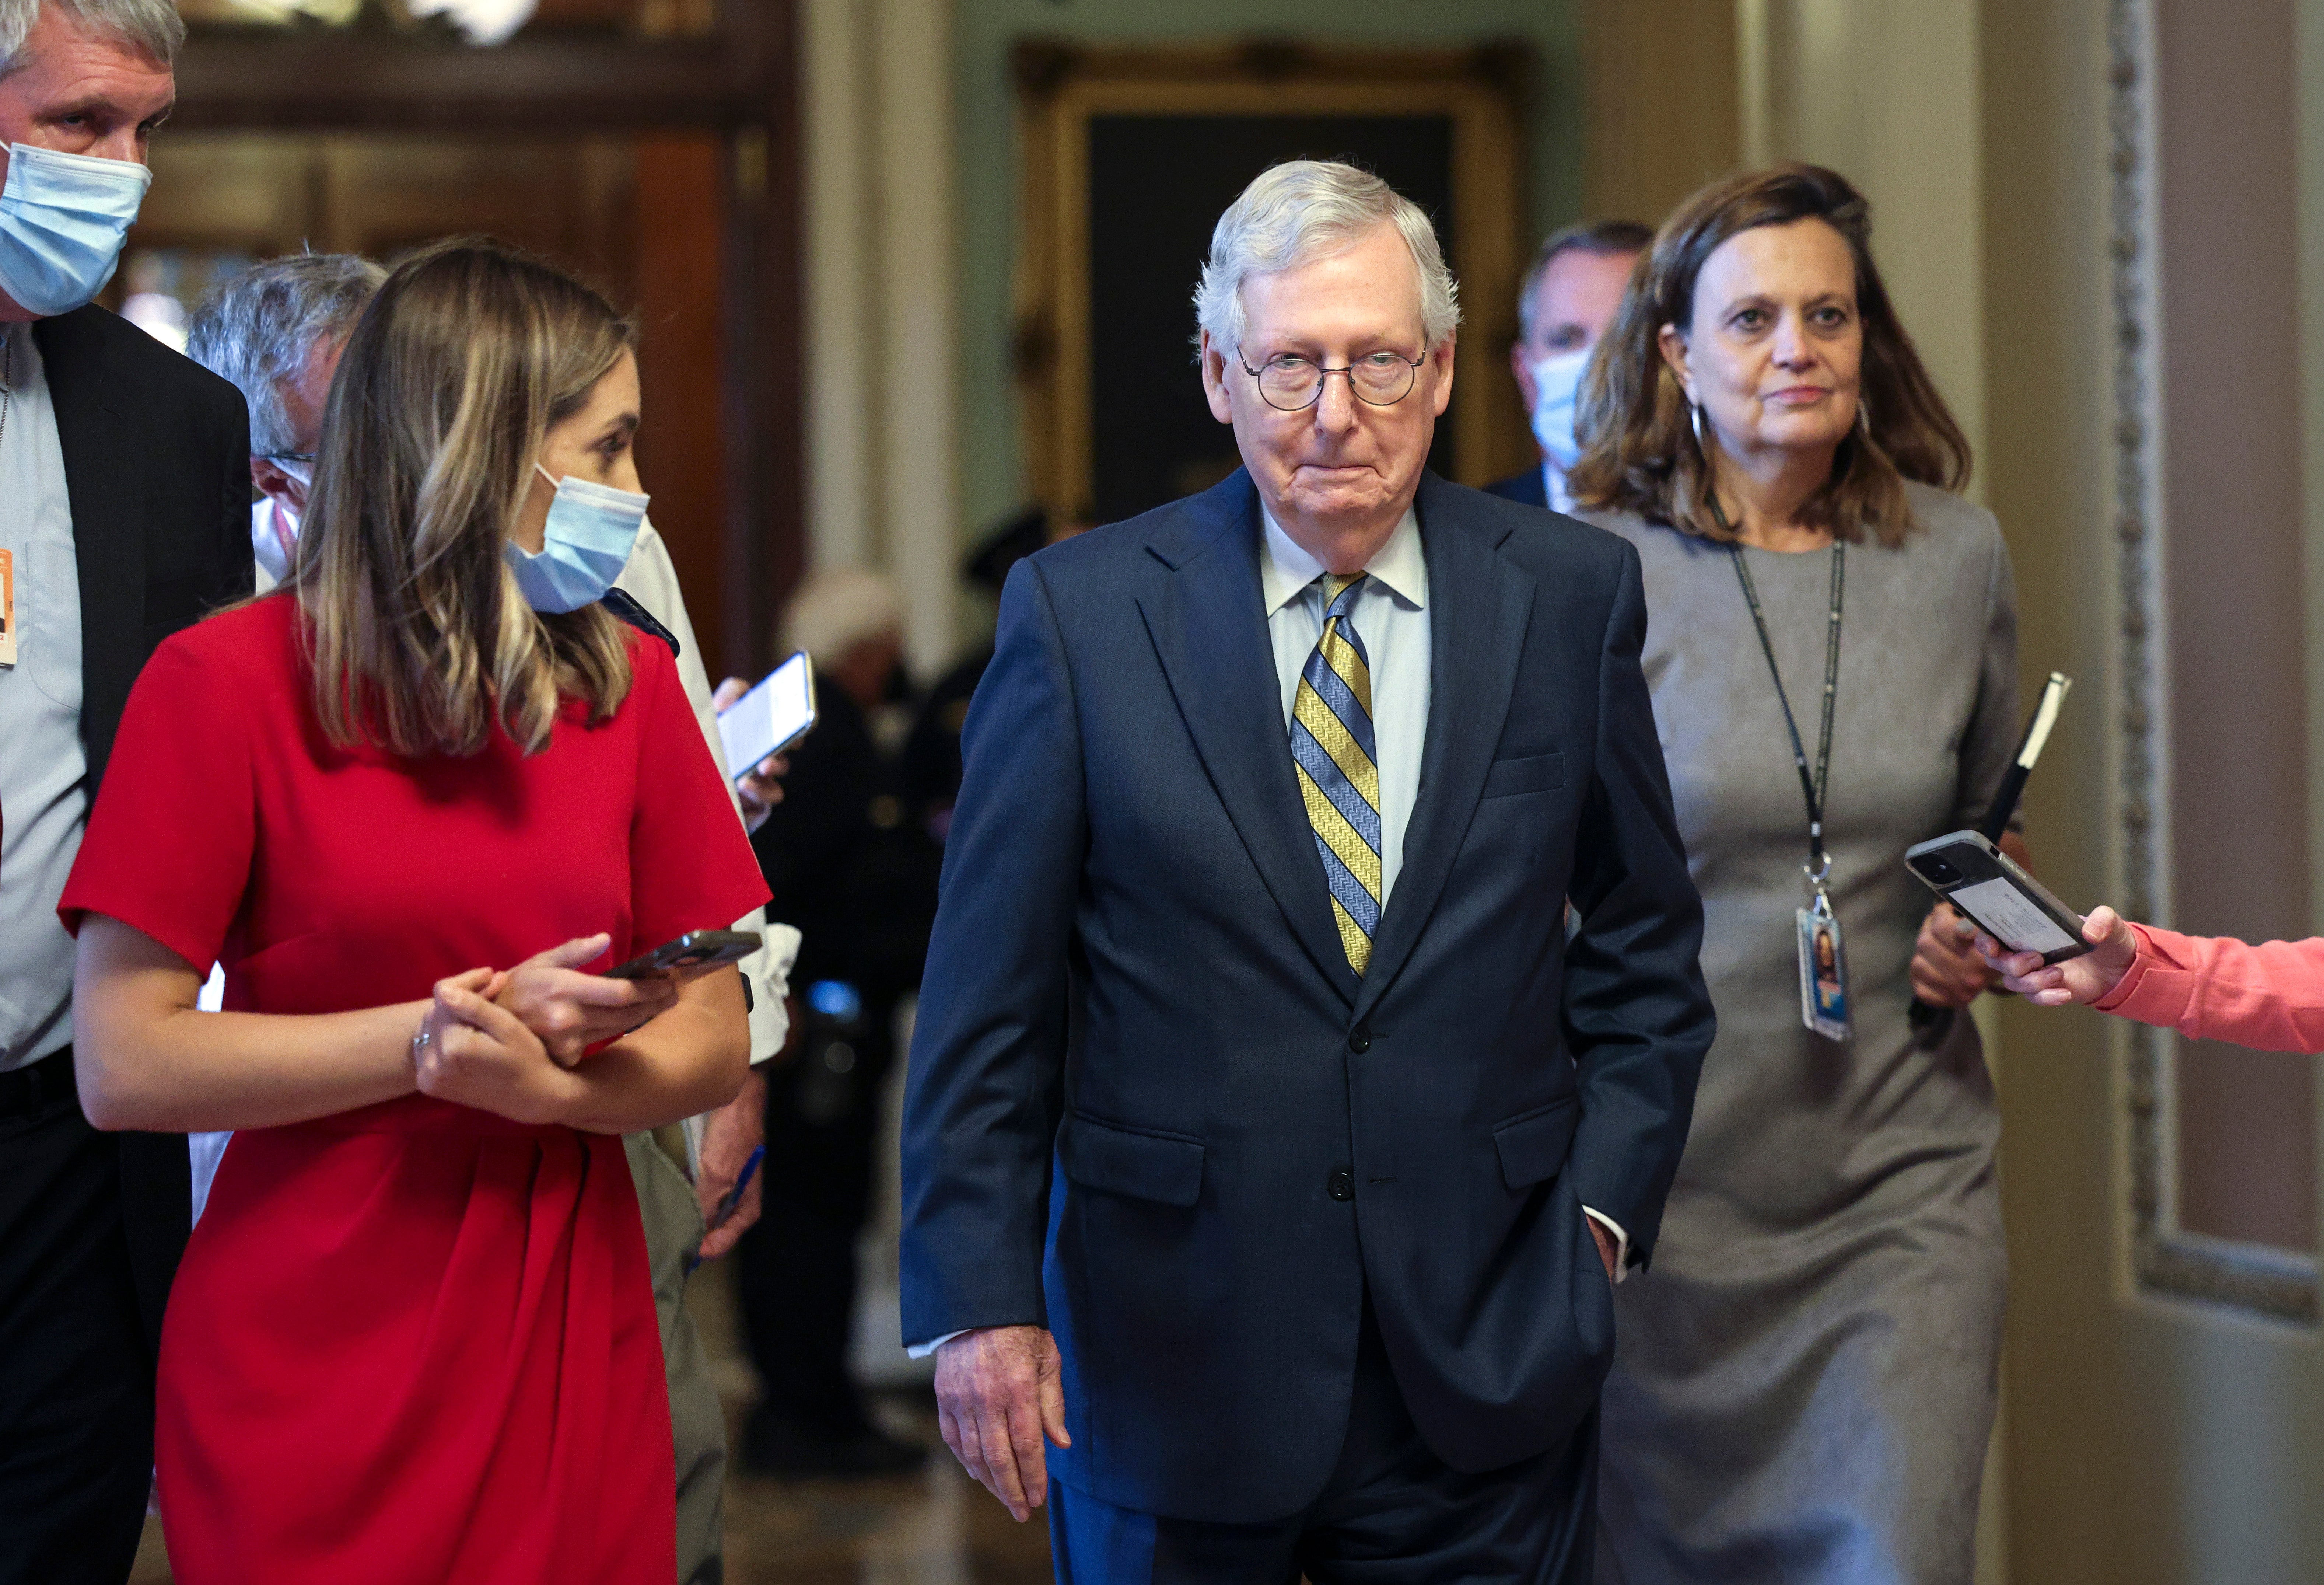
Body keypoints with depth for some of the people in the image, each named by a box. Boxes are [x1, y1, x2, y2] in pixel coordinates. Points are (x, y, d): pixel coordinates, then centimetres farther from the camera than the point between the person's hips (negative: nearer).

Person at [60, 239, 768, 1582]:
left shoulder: (628, 683, 7)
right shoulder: (223, 687, -6)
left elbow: (715, 1042, 7)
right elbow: (127, 1067, -11)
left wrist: (545, 1083, -13)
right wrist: (438, 1034, -15)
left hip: (570, 1358, 4)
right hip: (312, 1378, -4)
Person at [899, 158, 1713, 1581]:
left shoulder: (1572, 596, 2)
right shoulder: (1083, 611, -3)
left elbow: (1644, 944, 11)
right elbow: (988, 998, -2)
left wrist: (1603, 1202, 1)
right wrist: (981, 1297, -6)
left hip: (1489, 1357, 1)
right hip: (1170, 1359, -1)